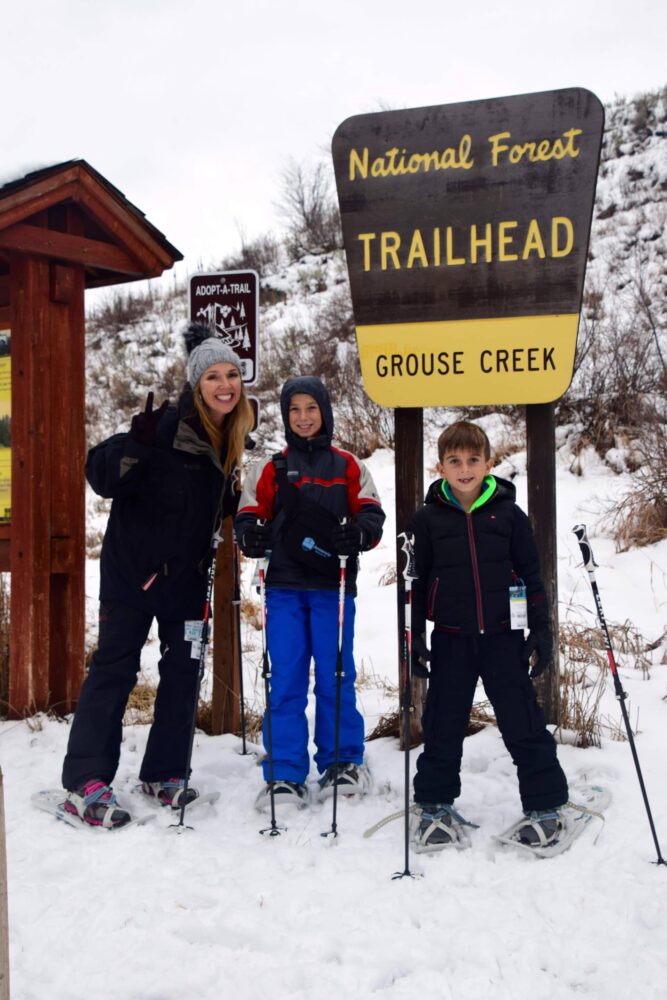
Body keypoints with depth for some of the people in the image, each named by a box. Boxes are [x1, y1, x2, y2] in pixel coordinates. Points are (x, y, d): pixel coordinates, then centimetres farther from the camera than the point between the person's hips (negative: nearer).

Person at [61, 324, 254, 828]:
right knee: (114, 667, -3)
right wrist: (137, 445, -40)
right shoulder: (167, 425, -18)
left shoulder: (229, 438, 4)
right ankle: (86, 782, 2)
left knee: (183, 669, 10)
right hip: (134, 569, -7)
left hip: (187, 575, 7)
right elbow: (103, 477, -24)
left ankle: (164, 773, 23)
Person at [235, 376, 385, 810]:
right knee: (285, 681, 1)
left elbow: (371, 512, 4)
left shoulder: (347, 466, 9)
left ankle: (342, 763, 19)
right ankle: (286, 775, 7)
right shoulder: (271, 470, 12)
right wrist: (251, 535, -14)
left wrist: (359, 532, -18)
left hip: (333, 586, -1)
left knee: (335, 678, 3)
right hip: (284, 586, 1)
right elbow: (249, 514, 9)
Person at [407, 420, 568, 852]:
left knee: (523, 721, 3)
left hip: (503, 637, 0)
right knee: (443, 724, 9)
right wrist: (414, 637, 2)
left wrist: (541, 631, 1)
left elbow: (531, 574, 4)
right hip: (451, 640, 1)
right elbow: (417, 582, 6)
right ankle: (435, 804, 24)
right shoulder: (428, 519, 1)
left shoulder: (508, 513, 0)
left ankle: (545, 804, 17)